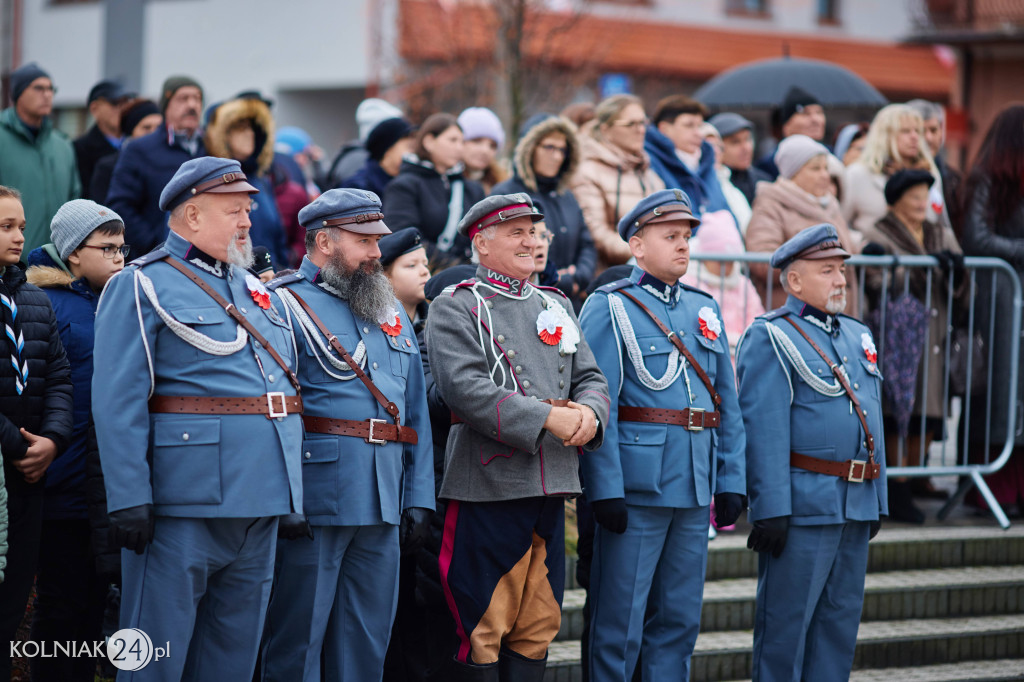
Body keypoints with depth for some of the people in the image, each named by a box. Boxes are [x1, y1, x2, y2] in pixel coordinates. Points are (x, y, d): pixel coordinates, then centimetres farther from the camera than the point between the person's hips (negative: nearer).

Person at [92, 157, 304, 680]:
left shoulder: (258, 291, 19)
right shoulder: (143, 287, -4)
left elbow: (286, 383, 23)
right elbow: (118, 402, -12)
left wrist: (291, 496, 17)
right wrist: (129, 498, -20)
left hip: (260, 506, 7)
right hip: (185, 502, -7)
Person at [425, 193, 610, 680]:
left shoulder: (556, 305, 18)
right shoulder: (455, 308, -3)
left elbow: (590, 378, 15)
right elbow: (466, 389, -16)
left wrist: (588, 412, -9)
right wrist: (548, 417, -20)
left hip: (551, 492, 6)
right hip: (488, 489, -6)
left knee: (538, 625, 10)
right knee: (482, 626, -4)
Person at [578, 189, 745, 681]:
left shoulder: (704, 309, 15)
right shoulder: (610, 308, -4)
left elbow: (726, 402, 16)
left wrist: (731, 481, 8)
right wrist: (605, 489, -18)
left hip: (695, 489, 6)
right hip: (636, 487, -6)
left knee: (679, 619, 11)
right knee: (620, 621, -1)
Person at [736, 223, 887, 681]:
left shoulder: (857, 336, 17)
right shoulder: (771, 337, -7)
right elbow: (764, 429, -14)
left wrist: (877, 501, 17)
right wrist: (771, 508, -20)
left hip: (857, 506, 8)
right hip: (802, 505, -8)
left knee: (841, 618, 11)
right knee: (787, 620, -2)